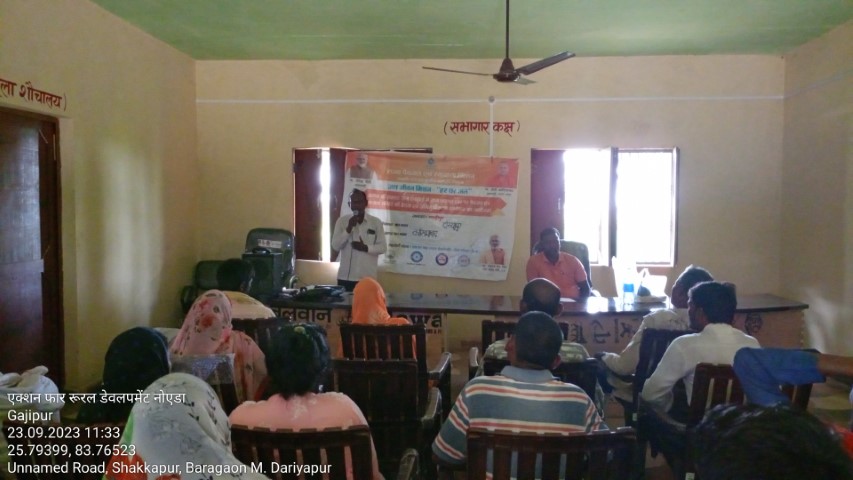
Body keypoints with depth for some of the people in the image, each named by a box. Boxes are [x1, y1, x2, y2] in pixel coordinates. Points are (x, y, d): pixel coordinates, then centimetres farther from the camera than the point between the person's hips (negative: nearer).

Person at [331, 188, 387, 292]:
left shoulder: (376, 222, 1)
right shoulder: (342, 221, 4)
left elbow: (382, 247, 0)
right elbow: (335, 246, -2)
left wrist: (366, 248, -17)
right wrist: (349, 228, -13)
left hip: (367, 278, -1)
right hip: (345, 277, 1)